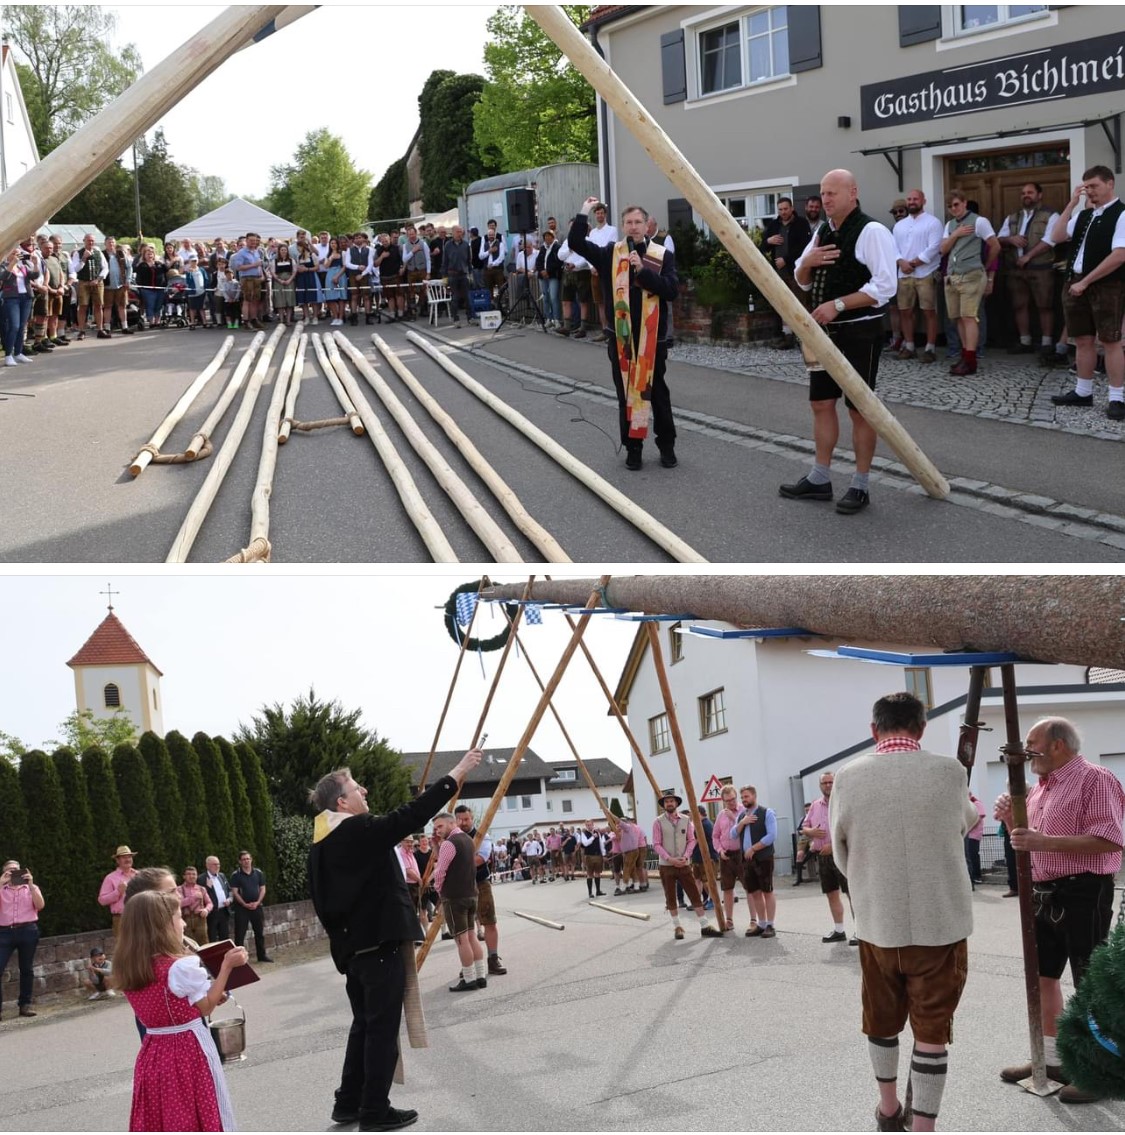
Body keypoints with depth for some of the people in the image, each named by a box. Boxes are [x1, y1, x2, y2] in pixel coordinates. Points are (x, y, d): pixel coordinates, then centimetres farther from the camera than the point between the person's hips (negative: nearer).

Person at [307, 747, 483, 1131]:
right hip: (379, 945, -9)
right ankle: (375, 1111, 3)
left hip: (351, 947, 9)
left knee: (364, 1024, 18)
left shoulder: (322, 844, 10)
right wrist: (457, 775, -14)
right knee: (382, 1028, -1)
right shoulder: (360, 831, -15)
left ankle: (349, 1103, 22)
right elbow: (412, 815, -19)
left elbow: (322, 901, 14)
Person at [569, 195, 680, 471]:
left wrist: (643, 270, -20)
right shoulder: (610, 254, 4)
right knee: (626, 392, 7)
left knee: (657, 391, 6)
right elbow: (575, 243, -3)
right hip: (621, 336, 2)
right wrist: (584, 214, -10)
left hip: (652, 336, -1)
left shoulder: (663, 256, -1)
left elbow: (672, 290, -12)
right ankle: (632, 447, 16)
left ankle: (666, 445, 17)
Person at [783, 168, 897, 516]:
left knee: (859, 408, 0)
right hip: (825, 330, 8)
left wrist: (837, 305, -24)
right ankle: (819, 479, 21)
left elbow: (884, 286, -21)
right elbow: (803, 281, 21)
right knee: (821, 403, 11)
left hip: (858, 331, -8)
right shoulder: (822, 233, 12)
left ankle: (860, 487, 8)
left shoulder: (871, 232, -14)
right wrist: (806, 262, -2)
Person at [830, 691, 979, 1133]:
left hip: (876, 923, 2)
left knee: (881, 1018, 21)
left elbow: (842, 854, 3)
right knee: (932, 1030, 5)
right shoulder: (948, 772, -10)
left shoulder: (848, 778, -8)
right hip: (941, 923, -2)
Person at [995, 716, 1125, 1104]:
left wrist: (1045, 841, -27)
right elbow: (1029, 842, 23)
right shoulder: (1040, 787, 15)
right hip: (1044, 895, 9)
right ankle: (1050, 1058, 26)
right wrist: (1012, 822, 2)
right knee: (1043, 975, 15)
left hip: (1083, 894, -9)